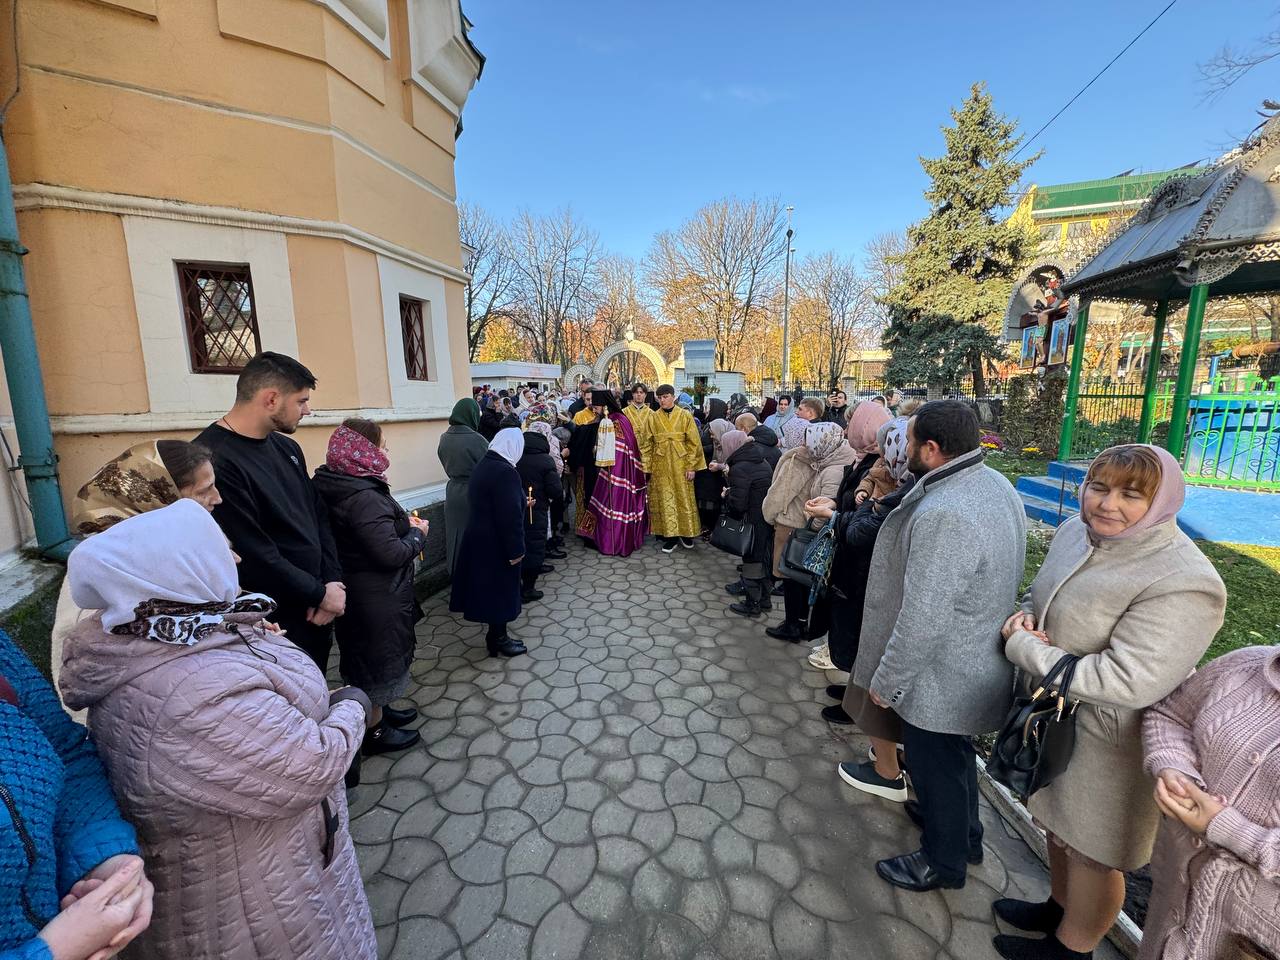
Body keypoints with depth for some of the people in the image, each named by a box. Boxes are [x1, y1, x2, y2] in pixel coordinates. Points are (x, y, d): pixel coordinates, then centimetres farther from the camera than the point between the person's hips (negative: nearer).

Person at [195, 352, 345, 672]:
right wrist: (320, 594, -13)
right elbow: (252, 555, -24)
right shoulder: (213, 460, -22)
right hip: (271, 624, -7)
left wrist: (333, 581, -4)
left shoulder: (286, 447, 6)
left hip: (317, 611, 8)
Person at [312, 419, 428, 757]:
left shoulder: (335, 485, 2)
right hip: (375, 598, -9)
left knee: (369, 653, 24)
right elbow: (390, 554, -28)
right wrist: (418, 533, -13)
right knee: (378, 654, 9)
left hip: (357, 587, 9)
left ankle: (379, 709, 44)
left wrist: (403, 524, 4)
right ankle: (375, 731, 28)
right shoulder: (363, 497, -28)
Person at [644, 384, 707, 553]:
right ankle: (670, 535, 11)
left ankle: (686, 533, 20)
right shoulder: (653, 418, 4)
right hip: (660, 465, 1)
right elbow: (647, 444, 5)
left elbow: (693, 442, -2)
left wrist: (691, 466, -7)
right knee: (665, 499, 3)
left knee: (684, 498, 5)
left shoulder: (685, 416, -1)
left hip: (680, 464, -1)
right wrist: (646, 468, 0)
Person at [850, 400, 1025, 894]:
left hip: (941, 678, -9)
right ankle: (965, 834, 54)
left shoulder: (943, 515, -34)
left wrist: (886, 681, -17)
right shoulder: (994, 484, -1)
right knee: (954, 756, 30)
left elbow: (923, 622, -30)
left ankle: (943, 862, 41)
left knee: (938, 767, 15)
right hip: (977, 661, 10)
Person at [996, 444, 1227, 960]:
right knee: (1058, 821, 28)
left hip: (1108, 742, -7)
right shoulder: (1076, 531, -5)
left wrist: (1022, 646, -23)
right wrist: (1026, 617, -11)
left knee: (1091, 852, 18)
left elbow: (1125, 681, -30)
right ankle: (1061, 906, 53)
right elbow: (1041, 594, 11)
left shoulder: (1183, 585, -27)